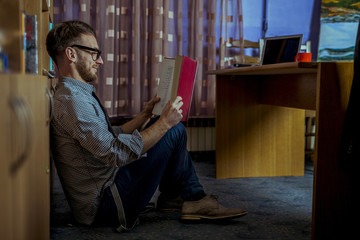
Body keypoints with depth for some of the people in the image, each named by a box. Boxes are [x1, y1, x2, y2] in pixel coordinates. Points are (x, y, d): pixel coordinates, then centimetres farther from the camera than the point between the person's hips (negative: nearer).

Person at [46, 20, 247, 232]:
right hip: (105, 205, -11)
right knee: (175, 131, -11)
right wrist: (164, 123, -22)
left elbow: (112, 139, 17)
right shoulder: (72, 99, -20)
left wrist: (146, 114, 11)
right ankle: (194, 199, 8)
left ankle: (172, 196, 16)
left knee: (169, 127, 17)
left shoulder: (79, 94, 14)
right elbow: (116, 153, -27)